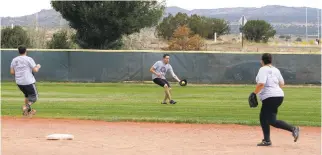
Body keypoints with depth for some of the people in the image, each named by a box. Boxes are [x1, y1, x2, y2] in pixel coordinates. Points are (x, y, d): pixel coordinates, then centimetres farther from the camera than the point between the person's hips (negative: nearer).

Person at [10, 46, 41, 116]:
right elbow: (35, 70, -10)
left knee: (27, 95, 26)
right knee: (34, 97, 4)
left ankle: (28, 111, 21)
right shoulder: (29, 59, -8)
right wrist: (38, 66, 12)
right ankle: (27, 106, -23)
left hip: (19, 82, 6)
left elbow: (12, 72, 5)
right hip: (28, 82, -6)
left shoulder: (14, 60, 6)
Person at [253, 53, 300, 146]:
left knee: (272, 121, -9)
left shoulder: (263, 69, -9)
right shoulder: (275, 70, 14)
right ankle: (267, 140, 17)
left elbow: (261, 84, -21)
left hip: (270, 97, -9)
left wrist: (255, 93, -10)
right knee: (263, 118, 16)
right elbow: (282, 84, 19)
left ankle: (293, 129, -16)